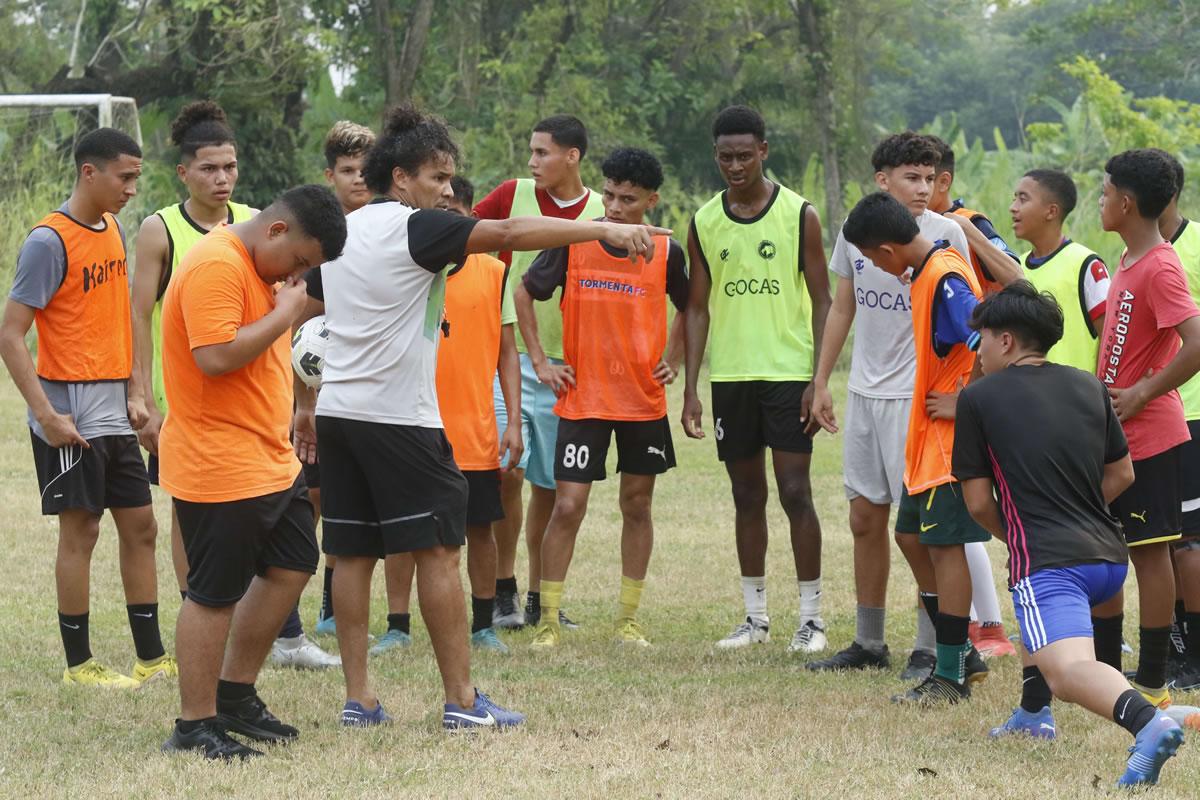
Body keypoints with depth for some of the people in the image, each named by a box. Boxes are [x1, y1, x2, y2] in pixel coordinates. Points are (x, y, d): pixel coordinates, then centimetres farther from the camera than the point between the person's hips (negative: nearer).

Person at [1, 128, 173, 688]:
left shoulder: (113, 231, 10)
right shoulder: (49, 241, -15)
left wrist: (130, 394, 15)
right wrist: (47, 415, -21)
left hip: (113, 416, 8)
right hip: (70, 420, -8)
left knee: (140, 526, 9)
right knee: (80, 531, -1)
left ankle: (151, 657, 16)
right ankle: (78, 664, 8)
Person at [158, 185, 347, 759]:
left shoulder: (257, 268, 15)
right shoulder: (217, 266, -20)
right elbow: (216, 355, -30)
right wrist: (284, 313, -22)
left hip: (271, 463, 11)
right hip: (220, 468, -11)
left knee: (291, 569, 15)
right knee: (214, 595, -3)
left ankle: (235, 698, 26)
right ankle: (195, 727, 5)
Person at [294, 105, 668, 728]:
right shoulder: (415, 228, -10)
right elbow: (509, 233, -20)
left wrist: (306, 405, 28)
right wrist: (604, 230, -24)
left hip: (337, 414, 8)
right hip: (399, 418, -8)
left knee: (353, 553, 8)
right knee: (439, 549, -3)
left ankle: (358, 698, 7)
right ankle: (461, 700, -3)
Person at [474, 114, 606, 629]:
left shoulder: (604, 214, -1)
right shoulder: (513, 195, -1)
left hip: (565, 367, 1)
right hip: (509, 355, -1)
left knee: (548, 486, 6)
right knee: (507, 469, -13)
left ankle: (540, 598, 18)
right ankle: (503, 590, 0)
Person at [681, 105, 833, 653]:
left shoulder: (799, 215, -3)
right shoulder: (704, 223, 6)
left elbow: (821, 301, -2)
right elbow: (698, 308, 9)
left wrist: (819, 380, -9)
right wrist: (691, 387, 3)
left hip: (789, 373, -3)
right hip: (730, 376, 4)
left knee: (795, 491, -7)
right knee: (747, 496, 9)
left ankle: (811, 615, 0)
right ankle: (755, 615, 15)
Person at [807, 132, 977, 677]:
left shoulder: (945, 234, -9)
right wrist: (821, 382, 15)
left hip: (917, 395, -5)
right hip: (865, 392, 6)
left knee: (914, 527, -7)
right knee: (865, 518, 10)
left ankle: (930, 647, 5)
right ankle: (868, 643, 21)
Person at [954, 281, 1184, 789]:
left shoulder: (978, 398, 0)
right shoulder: (1088, 386, 15)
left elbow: (978, 502, 2)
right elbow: (1122, 474, 21)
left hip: (1048, 561, -8)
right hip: (1110, 556, 8)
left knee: (1067, 670, -25)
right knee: (1037, 597, 39)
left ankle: (1147, 723, -52)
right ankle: (1034, 714, 40)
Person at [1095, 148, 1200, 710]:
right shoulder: (1128, 264, 11)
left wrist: (1141, 395, -22)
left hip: (1148, 439, -10)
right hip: (1112, 438, 10)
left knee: (1149, 551, -2)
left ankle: (1152, 683, 4)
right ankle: (1105, 669, 24)